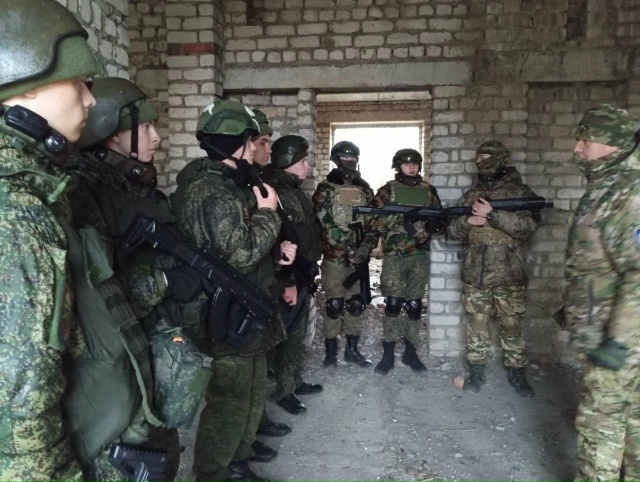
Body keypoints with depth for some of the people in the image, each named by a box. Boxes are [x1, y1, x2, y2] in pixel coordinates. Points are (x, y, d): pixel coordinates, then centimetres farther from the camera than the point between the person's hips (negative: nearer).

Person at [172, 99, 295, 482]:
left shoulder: (226, 184, 13)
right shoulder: (212, 192, -20)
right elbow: (241, 252, -27)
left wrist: (276, 250, 7)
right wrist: (268, 214, -14)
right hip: (230, 320, -11)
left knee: (253, 392, 21)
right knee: (229, 404, 2)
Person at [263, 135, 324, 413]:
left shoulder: (296, 192, 14)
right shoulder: (274, 193, -18)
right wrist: (287, 283, -23)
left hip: (303, 278, 9)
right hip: (288, 281, -9)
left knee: (298, 334, 18)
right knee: (287, 336, 2)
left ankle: (295, 381, 32)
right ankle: (283, 390, 16)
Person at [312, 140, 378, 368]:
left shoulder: (365, 190, 12)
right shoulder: (326, 189, -3)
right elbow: (322, 223, -12)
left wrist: (366, 246, -7)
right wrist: (347, 247, -18)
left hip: (359, 257, 4)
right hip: (334, 257, -4)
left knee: (356, 304, 10)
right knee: (334, 305, 2)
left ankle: (352, 350, 22)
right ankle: (331, 352, 14)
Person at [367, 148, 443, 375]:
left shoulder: (429, 191, 9)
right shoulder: (388, 190, 0)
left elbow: (441, 221, 13)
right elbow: (372, 221, -7)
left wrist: (435, 223, -11)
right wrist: (399, 219, -18)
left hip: (420, 256, 3)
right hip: (394, 256, -3)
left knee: (414, 305, 8)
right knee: (392, 304, -1)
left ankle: (410, 352, 21)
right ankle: (388, 355, 10)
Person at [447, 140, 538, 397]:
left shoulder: (520, 192, -1)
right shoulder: (470, 195, 10)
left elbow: (528, 226, -17)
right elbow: (452, 230, 8)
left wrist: (492, 215, -23)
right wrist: (468, 222, -13)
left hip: (509, 275, -3)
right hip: (475, 274, 3)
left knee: (512, 326, 7)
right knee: (476, 324, 9)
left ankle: (517, 373, 22)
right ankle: (476, 371, 21)